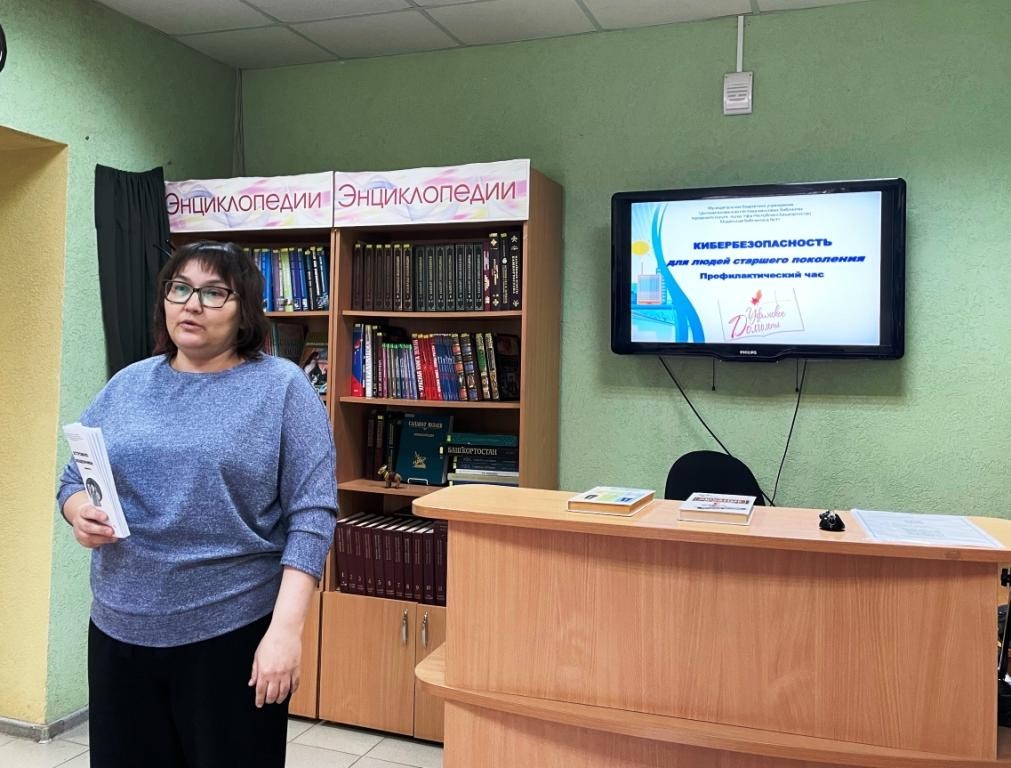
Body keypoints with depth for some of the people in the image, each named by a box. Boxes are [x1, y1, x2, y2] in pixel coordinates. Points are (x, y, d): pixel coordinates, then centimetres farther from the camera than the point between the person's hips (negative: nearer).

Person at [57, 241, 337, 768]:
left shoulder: (283, 388, -7)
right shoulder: (126, 385, 7)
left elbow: (311, 514, -11)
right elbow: (74, 481, 14)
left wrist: (286, 627, -18)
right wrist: (81, 512, -9)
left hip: (234, 633, -4)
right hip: (119, 630, 4)